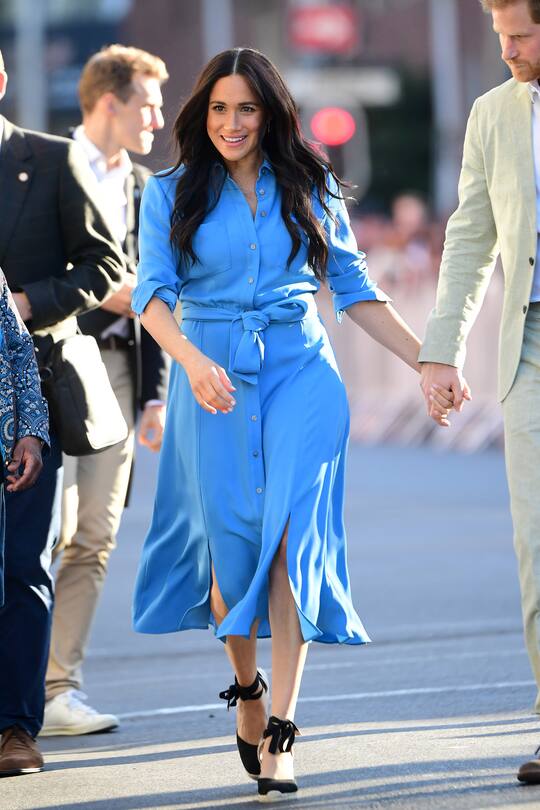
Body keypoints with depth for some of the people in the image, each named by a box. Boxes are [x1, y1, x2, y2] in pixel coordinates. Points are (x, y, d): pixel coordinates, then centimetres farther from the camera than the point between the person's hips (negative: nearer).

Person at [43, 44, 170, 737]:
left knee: (95, 538, 2)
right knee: (53, 527, -12)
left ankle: (57, 687, 6)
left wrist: (154, 395, 12)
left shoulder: (142, 187, 17)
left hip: (117, 370, 6)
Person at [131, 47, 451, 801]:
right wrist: (193, 361, -25)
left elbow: (353, 288, 13)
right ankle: (247, 690, 25)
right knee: (231, 543, -3)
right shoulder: (172, 194, 5)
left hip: (301, 371, 0)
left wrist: (427, 361, 6)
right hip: (212, 378, 0)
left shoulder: (310, 188, 9)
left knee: (292, 535, -14)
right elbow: (152, 291, -6)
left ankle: (280, 732, -14)